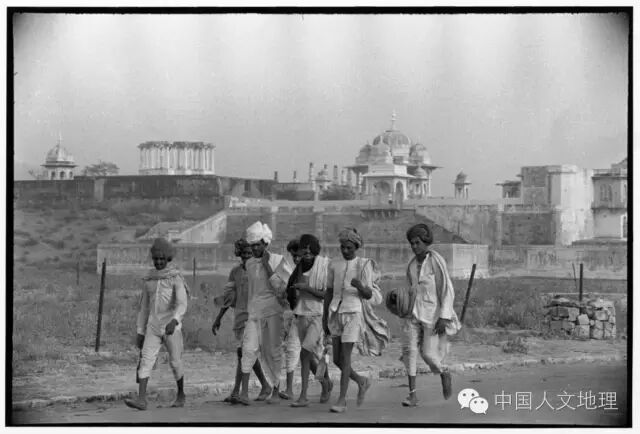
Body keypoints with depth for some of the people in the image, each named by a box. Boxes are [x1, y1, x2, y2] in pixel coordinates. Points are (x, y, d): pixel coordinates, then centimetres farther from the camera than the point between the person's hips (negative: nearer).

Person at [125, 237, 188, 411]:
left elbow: (182, 305, -18)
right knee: (146, 360, -13)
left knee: (175, 364, 5)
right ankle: (141, 400, -21)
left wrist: (174, 321, -36)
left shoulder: (176, 278, -7)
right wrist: (140, 332, 12)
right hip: (153, 328, 4)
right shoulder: (149, 279, 8)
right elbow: (144, 307, 13)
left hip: (172, 328, -4)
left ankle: (181, 394, 29)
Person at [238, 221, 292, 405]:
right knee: (249, 348, -13)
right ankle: (244, 392, -16)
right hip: (254, 311, 3)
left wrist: (266, 264, -13)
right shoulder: (250, 264, 11)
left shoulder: (278, 260, -2)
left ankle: (276, 392, 12)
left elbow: (280, 287, -9)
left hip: (273, 310, -3)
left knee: (273, 351, 1)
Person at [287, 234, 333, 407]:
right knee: (311, 357, 12)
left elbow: (328, 294, -14)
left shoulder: (324, 266, -10)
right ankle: (326, 383, 37)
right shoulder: (300, 266, 7)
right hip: (302, 314, 6)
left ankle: (303, 396, -11)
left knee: (305, 354, -16)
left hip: (319, 316, -6)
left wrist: (306, 288, -20)